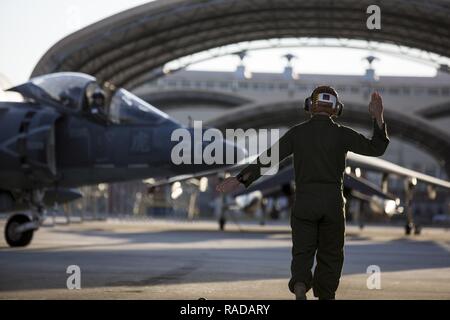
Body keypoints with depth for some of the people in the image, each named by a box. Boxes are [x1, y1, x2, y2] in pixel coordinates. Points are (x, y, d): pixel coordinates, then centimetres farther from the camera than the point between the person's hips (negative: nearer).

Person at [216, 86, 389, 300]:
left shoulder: (297, 132, 0)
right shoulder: (342, 134, -1)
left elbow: (269, 157, -4)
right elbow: (376, 148, 1)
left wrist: (240, 179, -4)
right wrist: (378, 119, -1)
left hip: (304, 202, 0)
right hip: (333, 202, 0)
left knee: (302, 251, 4)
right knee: (330, 254, 12)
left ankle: (300, 285, -24)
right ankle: (325, 295, 12)